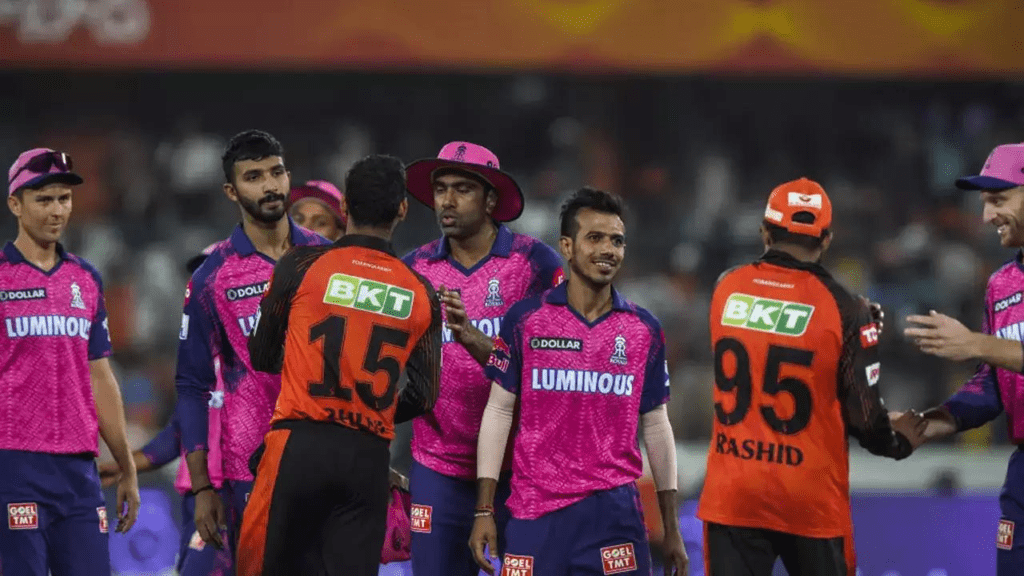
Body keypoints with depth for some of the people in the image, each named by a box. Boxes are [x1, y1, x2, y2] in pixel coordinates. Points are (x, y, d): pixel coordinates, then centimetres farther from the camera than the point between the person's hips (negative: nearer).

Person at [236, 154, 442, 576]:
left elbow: (262, 356, 9)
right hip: (370, 459, 2)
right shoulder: (421, 294, 5)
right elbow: (424, 397, 7)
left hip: (301, 446, -2)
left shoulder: (302, 267, -1)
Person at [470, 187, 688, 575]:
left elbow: (655, 426, 12)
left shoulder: (645, 331, 7)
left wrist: (671, 528, 10)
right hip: (535, 513, -1)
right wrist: (484, 511, -2)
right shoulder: (524, 320, 1)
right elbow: (499, 412, 4)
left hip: (614, 510, 1)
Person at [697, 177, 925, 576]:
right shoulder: (843, 310, -9)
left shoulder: (726, 289, 0)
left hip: (731, 493, 2)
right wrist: (898, 441, 15)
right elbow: (864, 415, -7)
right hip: (810, 499, -2)